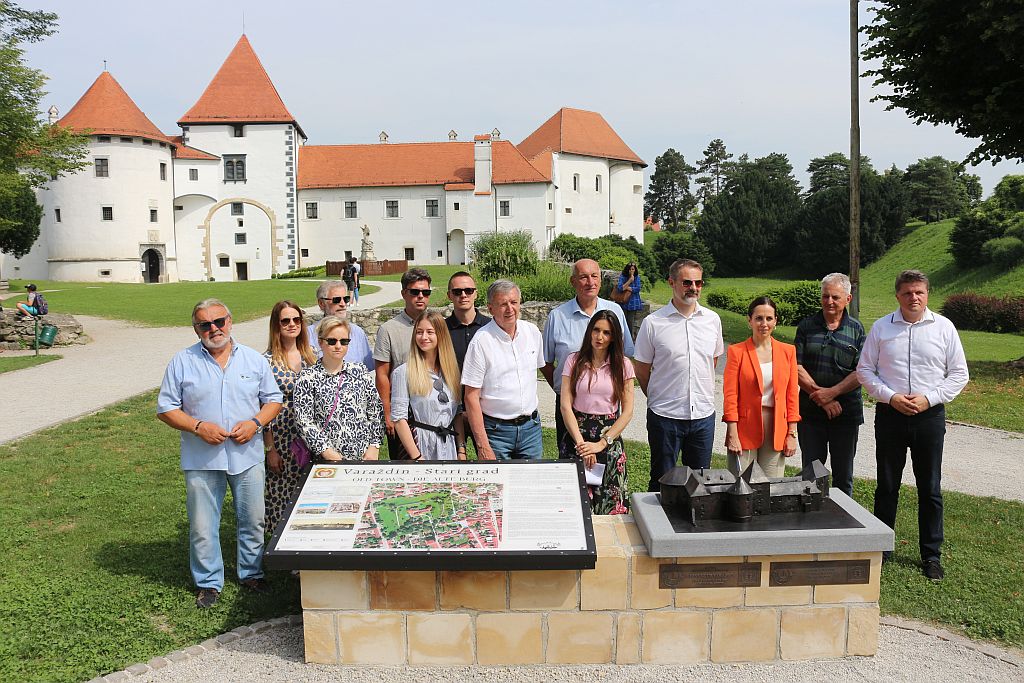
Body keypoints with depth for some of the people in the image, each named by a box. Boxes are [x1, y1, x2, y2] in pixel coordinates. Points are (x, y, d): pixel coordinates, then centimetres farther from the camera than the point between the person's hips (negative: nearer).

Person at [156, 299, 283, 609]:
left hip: (247, 455, 1)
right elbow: (166, 408, 0)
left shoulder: (254, 359, 4)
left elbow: (273, 399, 9)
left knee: (253, 521, 11)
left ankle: (252, 573, 30)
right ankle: (208, 582, 23)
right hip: (202, 459, -1)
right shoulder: (182, 362, 0)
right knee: (202, 526, 6)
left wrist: (255, 422, -10)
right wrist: (198, 427, -15)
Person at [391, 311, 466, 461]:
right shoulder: (403, 372, -7)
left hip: (449, 448, 4)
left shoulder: (450, 370, 8)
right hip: (419, 446, -4)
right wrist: (416, 457, -15)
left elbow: (458, 413, 10)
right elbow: (398, 418, -11)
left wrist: (462, 451, 2)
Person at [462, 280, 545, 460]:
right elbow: (471, 397, -13)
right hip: (496, 430, -4)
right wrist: (482, 445, -17)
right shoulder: (481, 341, -12)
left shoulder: (532, 332, 3)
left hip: (531, 426, 4)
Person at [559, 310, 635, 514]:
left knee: (609, 503, 1)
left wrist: (601, 444, -11)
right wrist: (581, 443, -12)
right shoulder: (574, 361, 2)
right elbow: (566, 406, -3)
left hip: (610, 438, 0)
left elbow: (627, 411, -2)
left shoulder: (623, 365, 2)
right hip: (576, 434, 0)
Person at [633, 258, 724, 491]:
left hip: (704, 414, 3)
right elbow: (641, 370, 1)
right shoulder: (653, 323, -7)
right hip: (665, 416, -3)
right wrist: (658, 397, 8)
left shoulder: (712, 319, 4)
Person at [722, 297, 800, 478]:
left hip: (776, 430, 2)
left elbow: (792, 395, 8)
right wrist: (732, 435, -9)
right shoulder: (736, 351, -2)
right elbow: (730, 395, -4)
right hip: (745, 429, -2)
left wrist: (791, 434, 3)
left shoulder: (788, 351, 7)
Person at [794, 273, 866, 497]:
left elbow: (861, 373, -5)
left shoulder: (856, 329, 2)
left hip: (847, 413, 0)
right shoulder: (806, 326, 2)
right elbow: (797, 368, -5)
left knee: (843, 475, 10)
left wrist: (832, 392, -17)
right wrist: (822, 399, -13)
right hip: (810, 412, 0)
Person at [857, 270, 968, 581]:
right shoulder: (881, 327, 1)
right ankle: (881, 548, 21)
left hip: (930, 416, 0)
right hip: (890, 415, 0)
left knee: (930, 489, 8)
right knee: (886, 486, 9)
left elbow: (959, 374, 3)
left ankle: (931, 555, 20)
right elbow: (864, 370, 3)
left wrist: (928, 398, -10)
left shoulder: (943, 327, 1)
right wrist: (891, 397, -10)